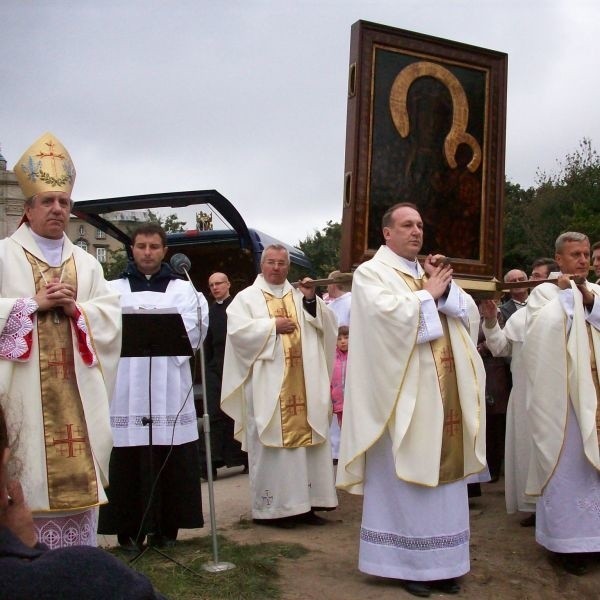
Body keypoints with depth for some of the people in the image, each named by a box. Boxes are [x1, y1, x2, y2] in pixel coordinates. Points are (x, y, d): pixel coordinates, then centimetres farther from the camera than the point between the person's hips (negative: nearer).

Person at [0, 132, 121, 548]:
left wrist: (75, 307, -8)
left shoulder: (86, 263, 16)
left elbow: (111, 316, 8)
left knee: (78, 472, 5)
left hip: (76, 387, 4)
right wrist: (35, 303, -11)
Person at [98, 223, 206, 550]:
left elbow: (191, 330, -2)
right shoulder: (114, 289, 13)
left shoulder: (182, 289, 13)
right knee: (128, 459, -1)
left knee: (171, 458, 0)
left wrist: (159, 334, -14)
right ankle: (129, 529, 9)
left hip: (168, 387, 0)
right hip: (126, 386, 0)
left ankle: (166, 528, 11)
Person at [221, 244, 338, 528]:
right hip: (267, 385, -4)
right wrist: (273, 326, -10)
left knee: (304, 439, 3)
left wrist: (312, 300, -5)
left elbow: (327, 325, 8)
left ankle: (304, 503, 11)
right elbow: (237, 330, -10)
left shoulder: (301, 297, 17)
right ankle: (270, 507, 3)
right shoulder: (246, 297, 6)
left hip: (302, 384, 4)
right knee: (270, 443, -4)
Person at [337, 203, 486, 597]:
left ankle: (439, 562, 19)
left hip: (444, 394, 7)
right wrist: (428, 295, -8)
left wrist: (446, 288, -7)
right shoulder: (371, 273, -2)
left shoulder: (432, 272, 18)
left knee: (443, 475, 9)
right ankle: (407, 563, 12)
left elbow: (470, 315, 8)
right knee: (405, 479, -1)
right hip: (405, 395, -6)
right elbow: (390, 315, -20)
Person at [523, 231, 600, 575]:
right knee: (566, 463, -3)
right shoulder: (545, 292, 1)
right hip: (563, 394, -4)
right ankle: (568, 540, 4)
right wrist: (565, 294, -10)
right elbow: (541, 331, -14)